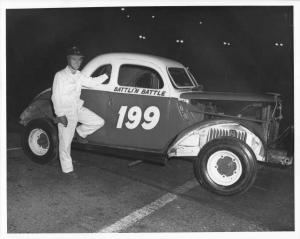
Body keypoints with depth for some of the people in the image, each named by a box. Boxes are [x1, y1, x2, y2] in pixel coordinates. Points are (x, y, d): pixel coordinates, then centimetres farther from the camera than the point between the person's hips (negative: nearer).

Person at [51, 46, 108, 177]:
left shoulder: (78, 75, 6)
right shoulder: (60, 76, -16)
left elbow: (91, 82, 17)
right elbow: (56, 97, -17)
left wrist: (106, 75, 10)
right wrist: (60, 115, -20)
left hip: (78, 108, 7)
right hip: (66, 113, -7)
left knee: (99, 122, -3)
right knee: (65, 143, 2)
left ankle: (80, 132, 21)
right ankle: (67, 169, 18)